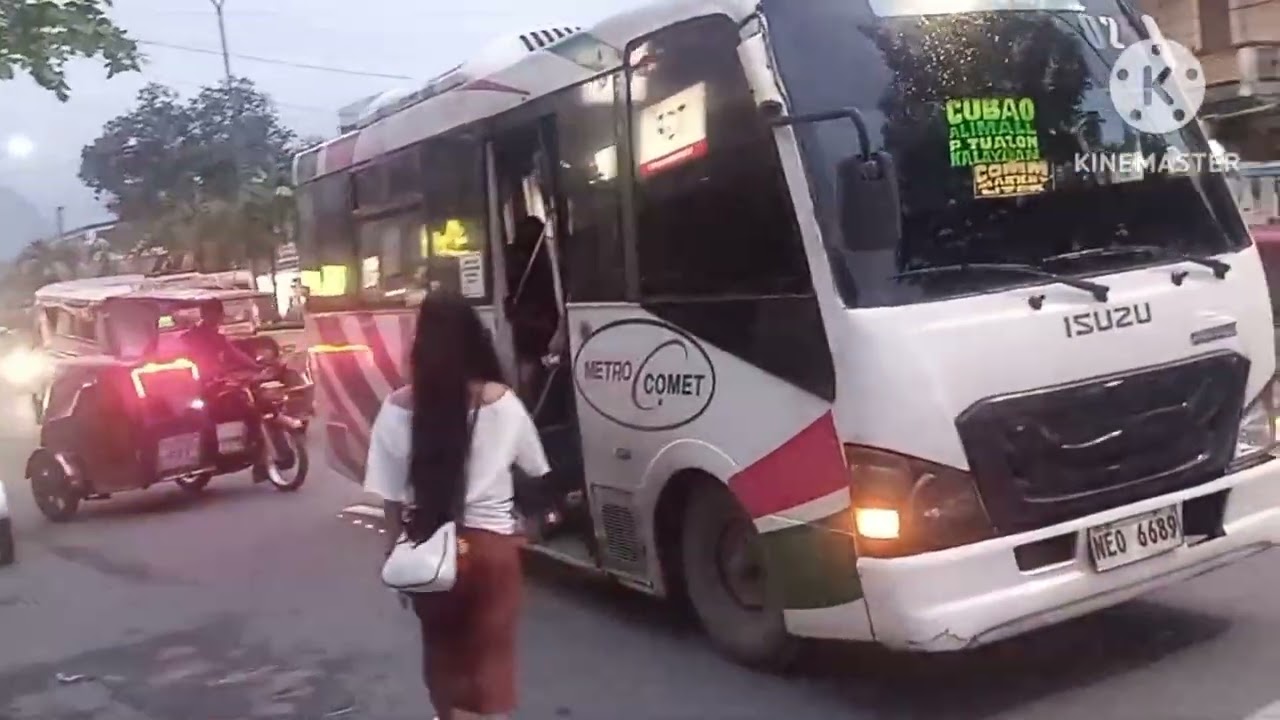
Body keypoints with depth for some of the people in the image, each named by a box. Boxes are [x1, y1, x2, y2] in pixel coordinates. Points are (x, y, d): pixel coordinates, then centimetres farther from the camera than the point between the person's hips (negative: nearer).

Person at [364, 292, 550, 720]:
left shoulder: (398, 409, -9)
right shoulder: (502, 403, -9)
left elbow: (391, 496, -5)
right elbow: (535, 469, 7)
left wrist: (395, 550, 9)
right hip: (491, 544, -2)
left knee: (441, 648, 23)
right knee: (491, 656, 8)